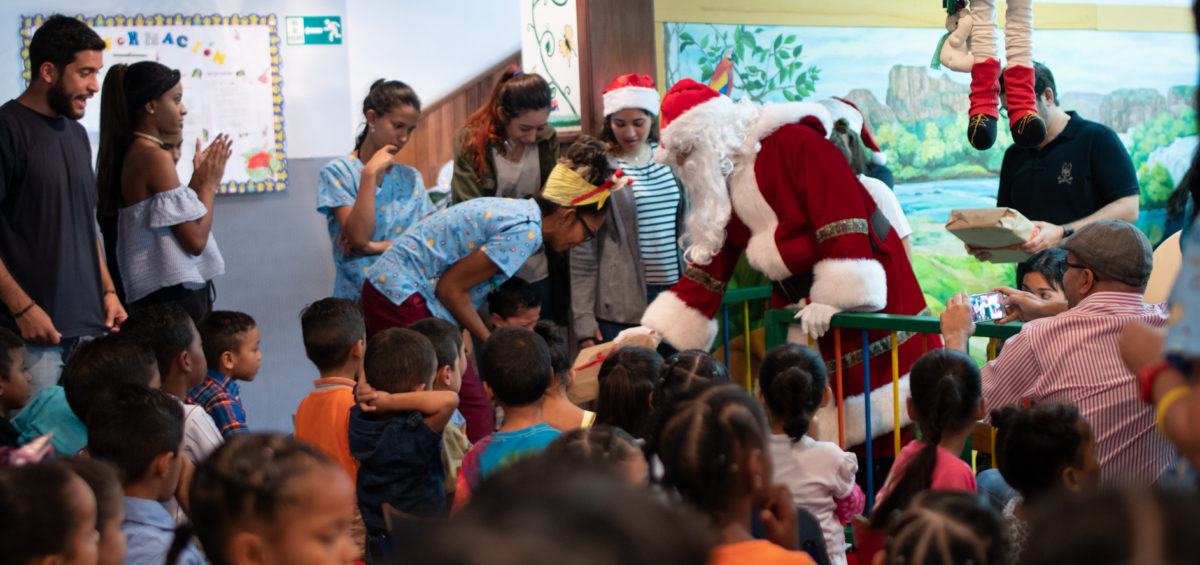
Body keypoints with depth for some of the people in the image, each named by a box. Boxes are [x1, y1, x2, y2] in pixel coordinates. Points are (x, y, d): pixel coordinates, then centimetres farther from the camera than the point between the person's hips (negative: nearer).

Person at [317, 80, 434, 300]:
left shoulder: (411, 178, 16)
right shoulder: (337, 172, 2)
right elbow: (358, 238, -10)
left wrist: (376, 246, -8)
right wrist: (370, 174, -10)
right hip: (357, 298, -4)